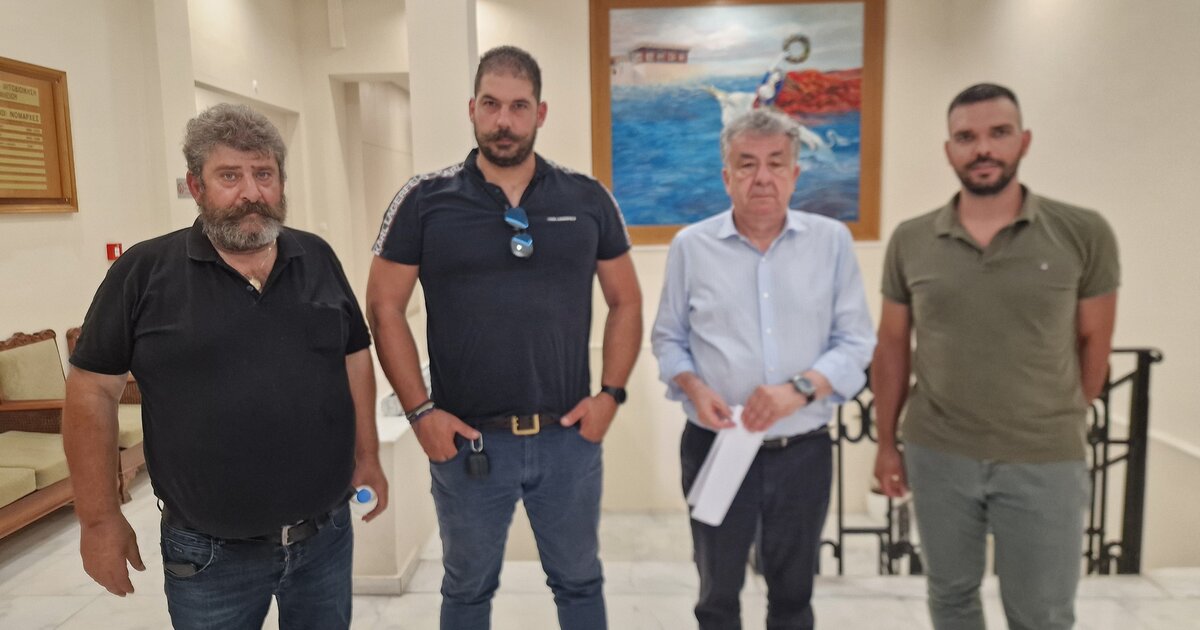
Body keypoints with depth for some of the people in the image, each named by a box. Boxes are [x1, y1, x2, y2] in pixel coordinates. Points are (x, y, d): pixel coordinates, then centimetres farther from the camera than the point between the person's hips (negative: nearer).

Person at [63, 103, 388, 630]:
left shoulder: (318, 259, 3)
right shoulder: (144, 272, -7)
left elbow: (354, 359, 9)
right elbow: (93, 390, -4)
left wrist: (367, 456, 7)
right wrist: (100, 519, -3)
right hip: (209, 554, -2)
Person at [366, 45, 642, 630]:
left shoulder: (588, 199, 0)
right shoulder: (424, 201, -4)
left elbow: (625, 301, 7)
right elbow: (385, 309, -2)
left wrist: (611, 393, -3)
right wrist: (420, 411, -8)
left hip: (569, 436, 1)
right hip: (466, 441, -1)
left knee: (579, 583, 20)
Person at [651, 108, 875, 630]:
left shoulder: (832, 241, -1)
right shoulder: (691, 246, -2)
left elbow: (855, 342, -2)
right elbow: (668, 339, 4)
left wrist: (800, 388, -19)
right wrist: (694, 388, -15)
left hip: (804, 451, 1)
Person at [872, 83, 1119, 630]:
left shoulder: (1084, 234, -6)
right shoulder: (910, 241, -1)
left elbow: (1093, 341, 4)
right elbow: (892, 348, 5)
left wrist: (1059, 425, 10)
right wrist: (886, 442, 6)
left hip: (1045, 462, -1)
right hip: (936, 455, 1)